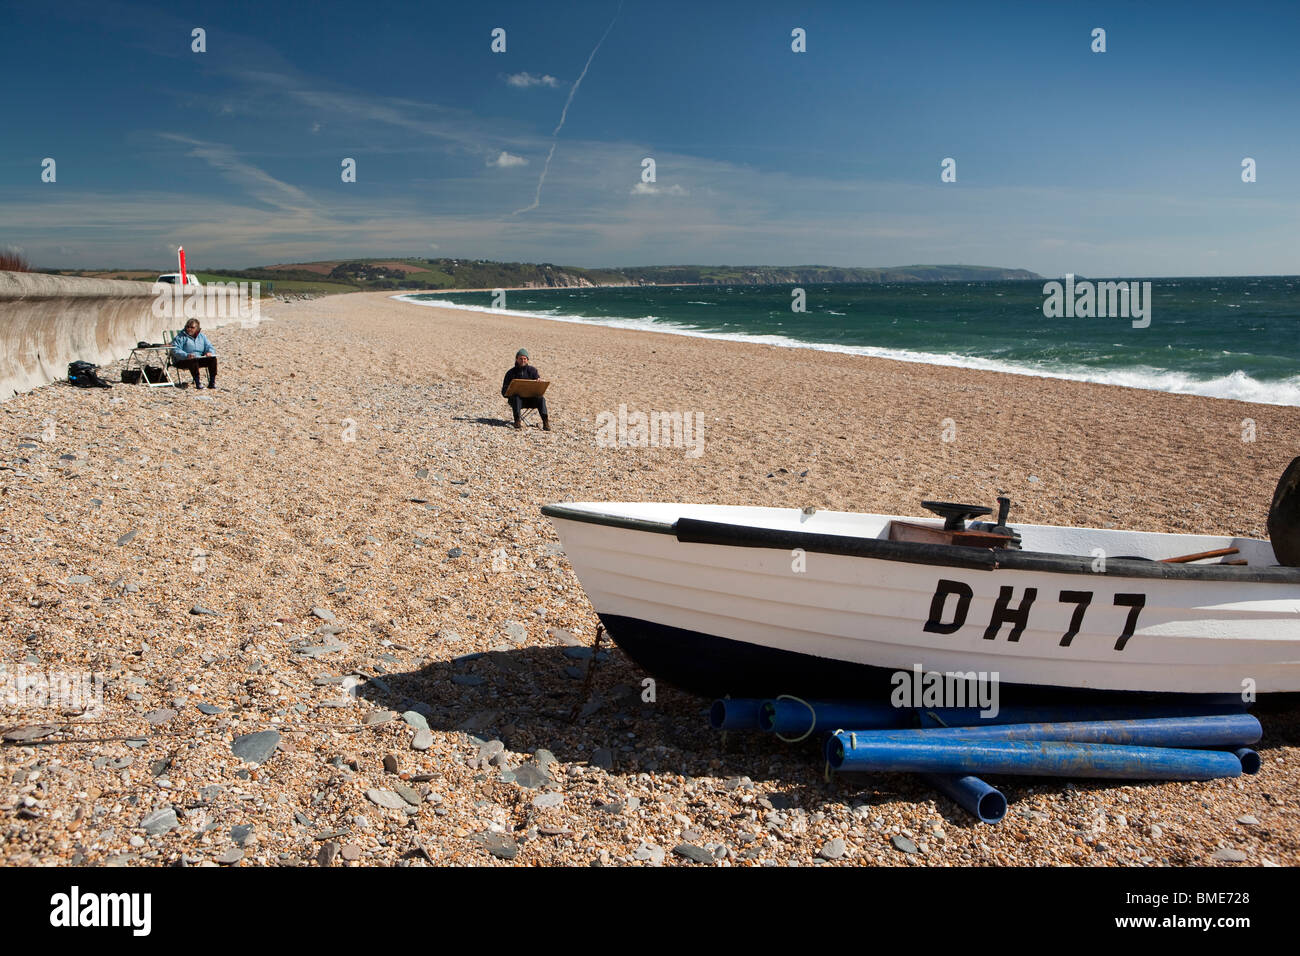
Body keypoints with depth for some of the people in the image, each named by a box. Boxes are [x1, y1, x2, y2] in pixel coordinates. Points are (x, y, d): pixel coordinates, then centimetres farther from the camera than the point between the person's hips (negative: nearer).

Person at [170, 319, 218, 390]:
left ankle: (212, 382, -26)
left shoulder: (202, 336, 17)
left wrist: (210, 352, -13)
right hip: (182, 361, -4)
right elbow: (175, 350, -11)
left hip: (200, 359, 5)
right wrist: (186, 355, -31)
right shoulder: (180, 336, 1)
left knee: (213, 359, -20)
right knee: (194, 361, -38)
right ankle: (197, 383, -42)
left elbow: (209, 347, 14)